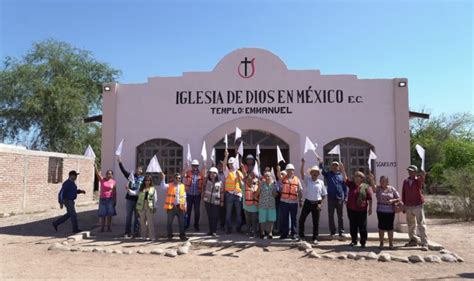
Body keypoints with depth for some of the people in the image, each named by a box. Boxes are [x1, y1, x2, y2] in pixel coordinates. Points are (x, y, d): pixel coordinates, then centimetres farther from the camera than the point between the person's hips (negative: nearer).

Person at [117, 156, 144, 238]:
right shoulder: (131, 176, 6)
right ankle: (127, 232, 16)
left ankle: (136, 232, 14)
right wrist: (120, 163, -12)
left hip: (138, 200, -1)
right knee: (128, 216, 8)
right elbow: (124, 171, -3)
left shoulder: (143, 179, 2)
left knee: (137, 217, 6)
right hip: (129, 198, 1)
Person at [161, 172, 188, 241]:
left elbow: (184, 197, 14)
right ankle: (169, 236, 18)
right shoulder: (169, 186, 1)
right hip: (171, 207, -2)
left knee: (181, 222, 5)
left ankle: (182, 235, 15)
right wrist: (163, 178, -32)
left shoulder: (182, 186, 10)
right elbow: (163, 186, -19)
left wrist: (185, 206, 11)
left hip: (180, 207, 2)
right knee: (169, 222, 6)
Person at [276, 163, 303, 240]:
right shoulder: (283, 178, 4)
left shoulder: (297, 179, 6)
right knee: (283, 218, 5)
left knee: (293, 218, 8)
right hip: (284, 201, 0)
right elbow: (279, 176, -19)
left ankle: (293, 233, 18)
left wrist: (300, 200, 5)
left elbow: (299, 191, 9)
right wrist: (278, 170, -39)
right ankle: (284, 233, 15)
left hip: (294, 202, 0)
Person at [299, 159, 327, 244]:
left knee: (316, 222, 6)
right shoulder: (307, 180, 0)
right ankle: (301, 236, 18)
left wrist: (321, 204, -5)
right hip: (307, 202, 0)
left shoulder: (321, 182, 3)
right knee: (301, 219, 2)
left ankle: (315, 238, 18)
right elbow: (301, 173, -17)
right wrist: (303, 163, -30)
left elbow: (324, 194, 6)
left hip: (316, 203, 0)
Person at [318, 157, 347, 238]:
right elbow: (322, 170, -15)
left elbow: (345, 187, 8)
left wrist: (346, 197, 1)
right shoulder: (328, 174, 5)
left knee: (340, 216, 7)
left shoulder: (341, 176, 7)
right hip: (331, 198, 0)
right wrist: (321, 163, -33)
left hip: (340, 198, 1)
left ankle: (341, 231, 15)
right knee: (330, 216, 3)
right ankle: (332, 232, 12)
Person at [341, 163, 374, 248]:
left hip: (362, 210, -3)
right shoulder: (351, 184, 5)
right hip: (351, 209, 3)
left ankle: (363, 242, 14)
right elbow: (345, 178, -6)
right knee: (353, 226, 11)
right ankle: (353, 240, 23)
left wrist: (370, 208, -3)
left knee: (362, 227, 4)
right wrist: (342, 169, -17)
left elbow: (370, 199, -1)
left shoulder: (366, 187, -2)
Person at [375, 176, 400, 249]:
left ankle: (391, 243, 18)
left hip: (390, 211, 0)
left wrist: (392, 200, -16)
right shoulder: (378, 189, 0)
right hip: (381, 211, 0)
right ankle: (381, 243, 16)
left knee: (390, 227, 5)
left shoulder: (392, 189, 2)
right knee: (381, 227, 5)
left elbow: (398, 199, 4)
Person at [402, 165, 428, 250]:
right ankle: (413, 240, 27)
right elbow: (403, 194, 9)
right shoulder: (405, 181, 6)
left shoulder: (418, 180, -4)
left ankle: (424, 244, -1)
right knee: (410, 225, 14)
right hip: (408, 206, 4)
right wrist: (403, 205, 7)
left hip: (418, 206, -4)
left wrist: (423, 175, -53)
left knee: (421, 224, -4)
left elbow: (422, 180, -30)